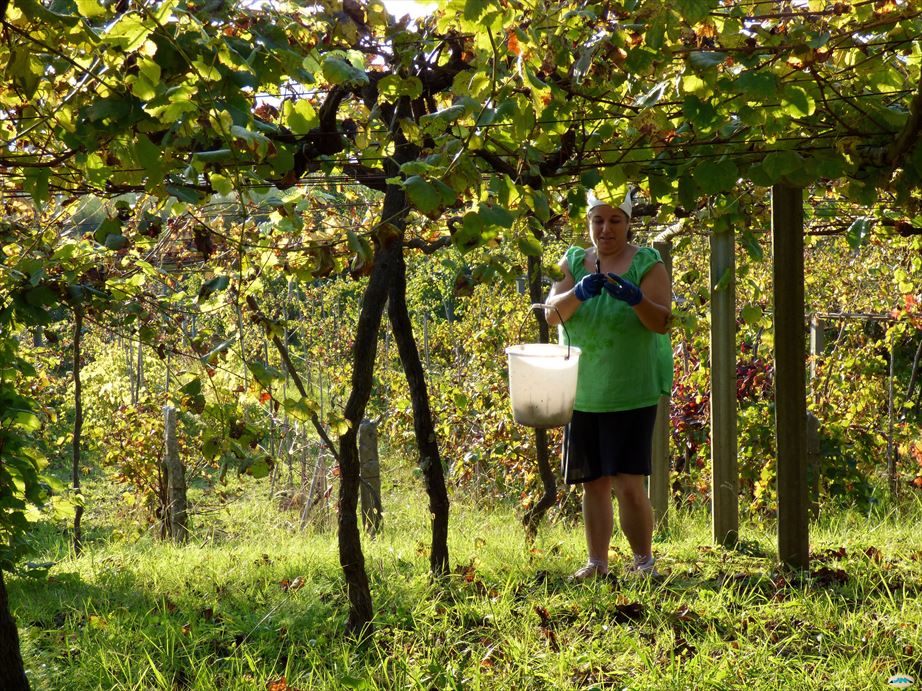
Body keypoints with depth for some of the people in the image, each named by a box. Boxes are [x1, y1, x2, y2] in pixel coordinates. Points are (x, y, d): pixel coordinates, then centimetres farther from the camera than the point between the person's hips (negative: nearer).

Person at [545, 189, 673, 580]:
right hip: (583, 395, 4)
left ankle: (643, 560, 2)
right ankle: (596, 562, 16)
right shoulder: (573, 262, 8)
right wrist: (578, 293, -25)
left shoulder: (648, 264, -2)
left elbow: (662, 323, -12)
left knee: (628, 485, -10)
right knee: (593, 483, 8)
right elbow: (551, 315, -5)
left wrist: (635, 297, -31)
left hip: (632, 393, -4)